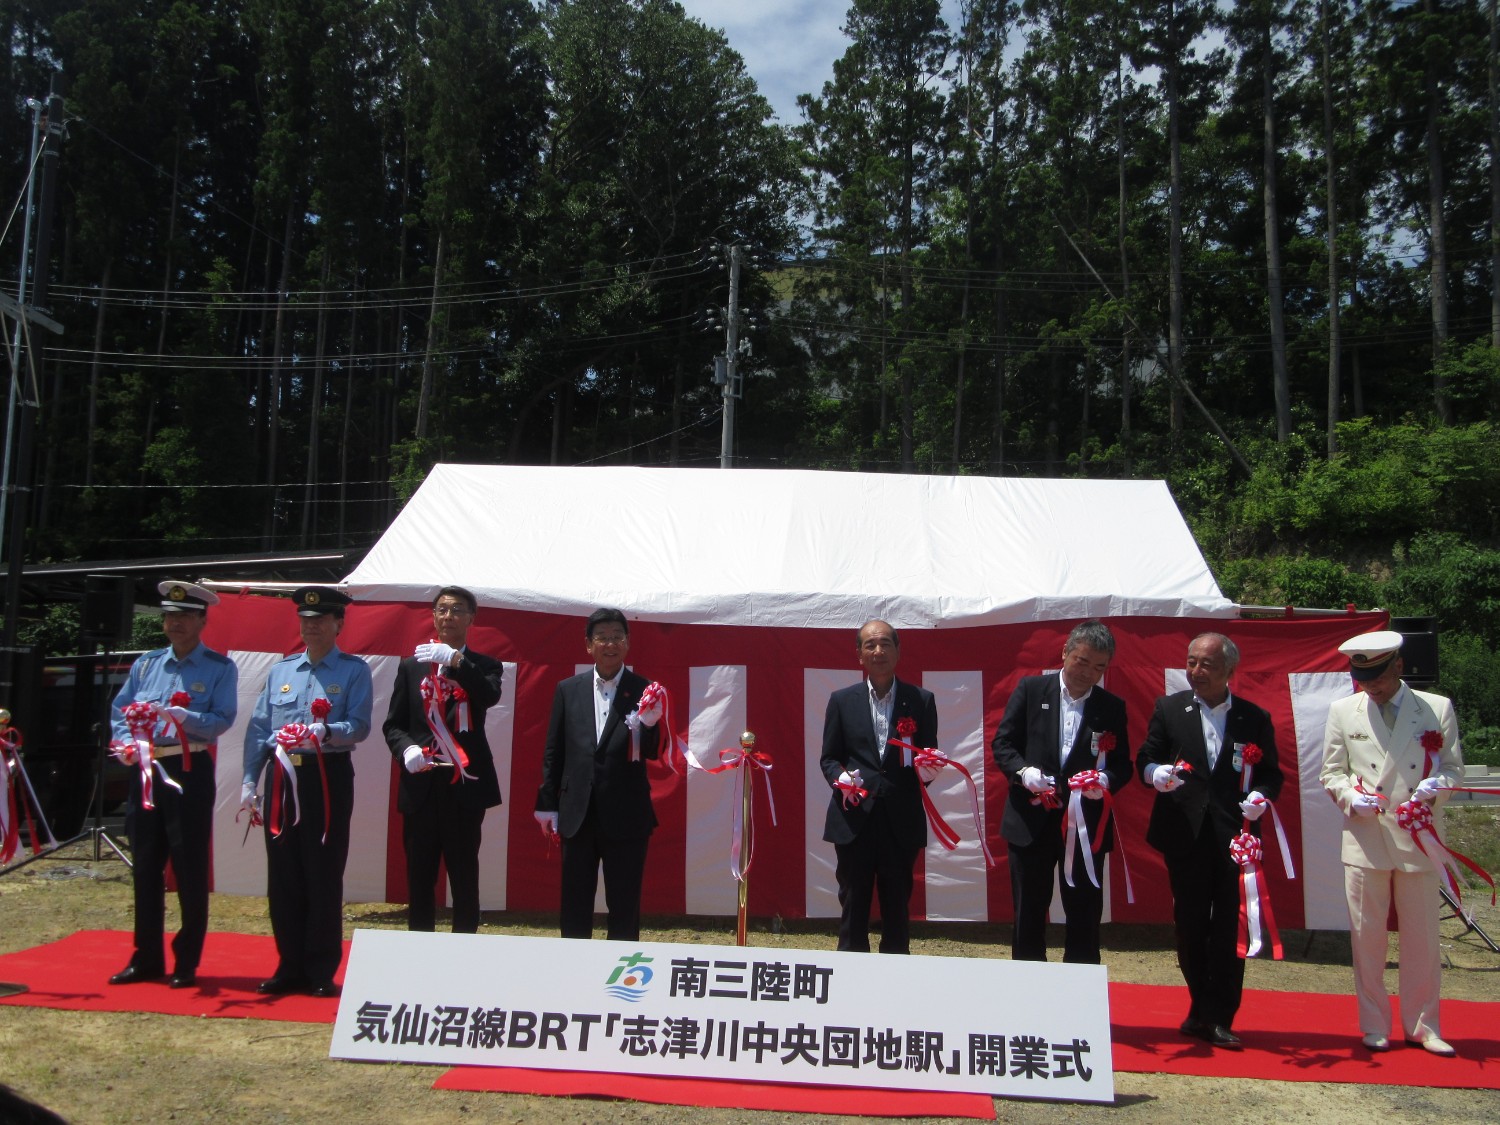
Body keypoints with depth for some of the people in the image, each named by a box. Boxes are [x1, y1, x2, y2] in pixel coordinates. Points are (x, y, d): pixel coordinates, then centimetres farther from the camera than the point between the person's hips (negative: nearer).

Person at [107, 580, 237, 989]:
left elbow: (222, 719, -11)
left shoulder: (219, 668, -1)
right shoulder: (145, 664, 13)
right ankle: (146, 958, 22)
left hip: (190, 770, -5)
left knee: (190, 867, -1)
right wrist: (128, 742, -10)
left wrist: (180, 715, -26)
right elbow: (119, 712, 10)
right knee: (145, 865, 10)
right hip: (146, 769, 5)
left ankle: (187, 962, 10)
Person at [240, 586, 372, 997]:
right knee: (282, 877, 8)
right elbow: (258, 728, 12)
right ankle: (289, 967, 20)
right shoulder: (280, 670, 14)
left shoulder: (354, 671, 1)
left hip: (328, 777, -4)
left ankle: (322, 972, 11)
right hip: (282, 777, 4)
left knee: (323, 877, 0)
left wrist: (325, 732, -29)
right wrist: (249, 781, 5)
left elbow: (358, 726, -10)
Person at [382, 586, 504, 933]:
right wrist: (406, 749, -10)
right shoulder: (411, 666, 12)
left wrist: (456, 661, -27)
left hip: (464, 786, -2)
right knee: (419, 879, 7)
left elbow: (490, 697, -16)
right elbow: (393, 725, 11)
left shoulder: (484, 666, 6)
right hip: (420, 786, 2)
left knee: (465, 878, 2)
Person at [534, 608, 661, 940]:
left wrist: (649, 725, -26)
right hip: (577, 814, 2)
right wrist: (547, 803, 5)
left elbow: (654, 753, -6)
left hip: (626, 816, -2)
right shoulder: (568, 689, 5)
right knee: (574, 906, 12)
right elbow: (553, 751, 8)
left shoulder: (644, 691, -2)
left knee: (625, 908, 7)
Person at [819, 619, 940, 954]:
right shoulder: (842, 700, 5)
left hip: (902, 821, 0)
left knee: (897, 909, 9)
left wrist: (927, 770, -16)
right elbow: (828, 758, 7)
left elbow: (928, 756, 7)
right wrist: (841, 778, -14)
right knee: (853, 906, 7)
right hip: (854, 818, 0)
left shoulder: (921, 700, 5)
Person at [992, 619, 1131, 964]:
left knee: (1085, 917, 7)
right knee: (1028, 914, 10)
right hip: (1031, 822, -1)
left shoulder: (1112, 708, 4)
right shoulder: (1030, 690, 0)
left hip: (1086, 827, 1)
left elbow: (1123, 765, 3)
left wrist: (1106, 780, -20)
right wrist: (1024, 771, -20)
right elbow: (1002, 743, -1)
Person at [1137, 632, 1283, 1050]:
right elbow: (1146, 757, 4)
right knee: (1190, 925, 10)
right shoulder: (1169, 708, 5)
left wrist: (1261, 796, -14)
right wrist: (1155, 772, -18)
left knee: (1229, 928, 1)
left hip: (1234, 835, -1)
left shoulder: (1255, 718, 4)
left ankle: (1219, 1018, 12)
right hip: (1185, 835, 1)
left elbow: (1271, 772, 7)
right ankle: (1203, 1010, 26)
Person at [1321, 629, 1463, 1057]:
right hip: (1364, 839, 0)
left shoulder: (1438, 708, 3)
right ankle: (1374, 1025, 19)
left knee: (1422, 937, 8)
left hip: (1418, 840, 0)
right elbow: (1331, 773, 7)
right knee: (1366, 937, 5)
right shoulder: (1342, 711, 5)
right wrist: (1351, 797, -13)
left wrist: (1435, 787, -15)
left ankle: (1422, 1025, 23)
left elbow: (1454, 766, 6)